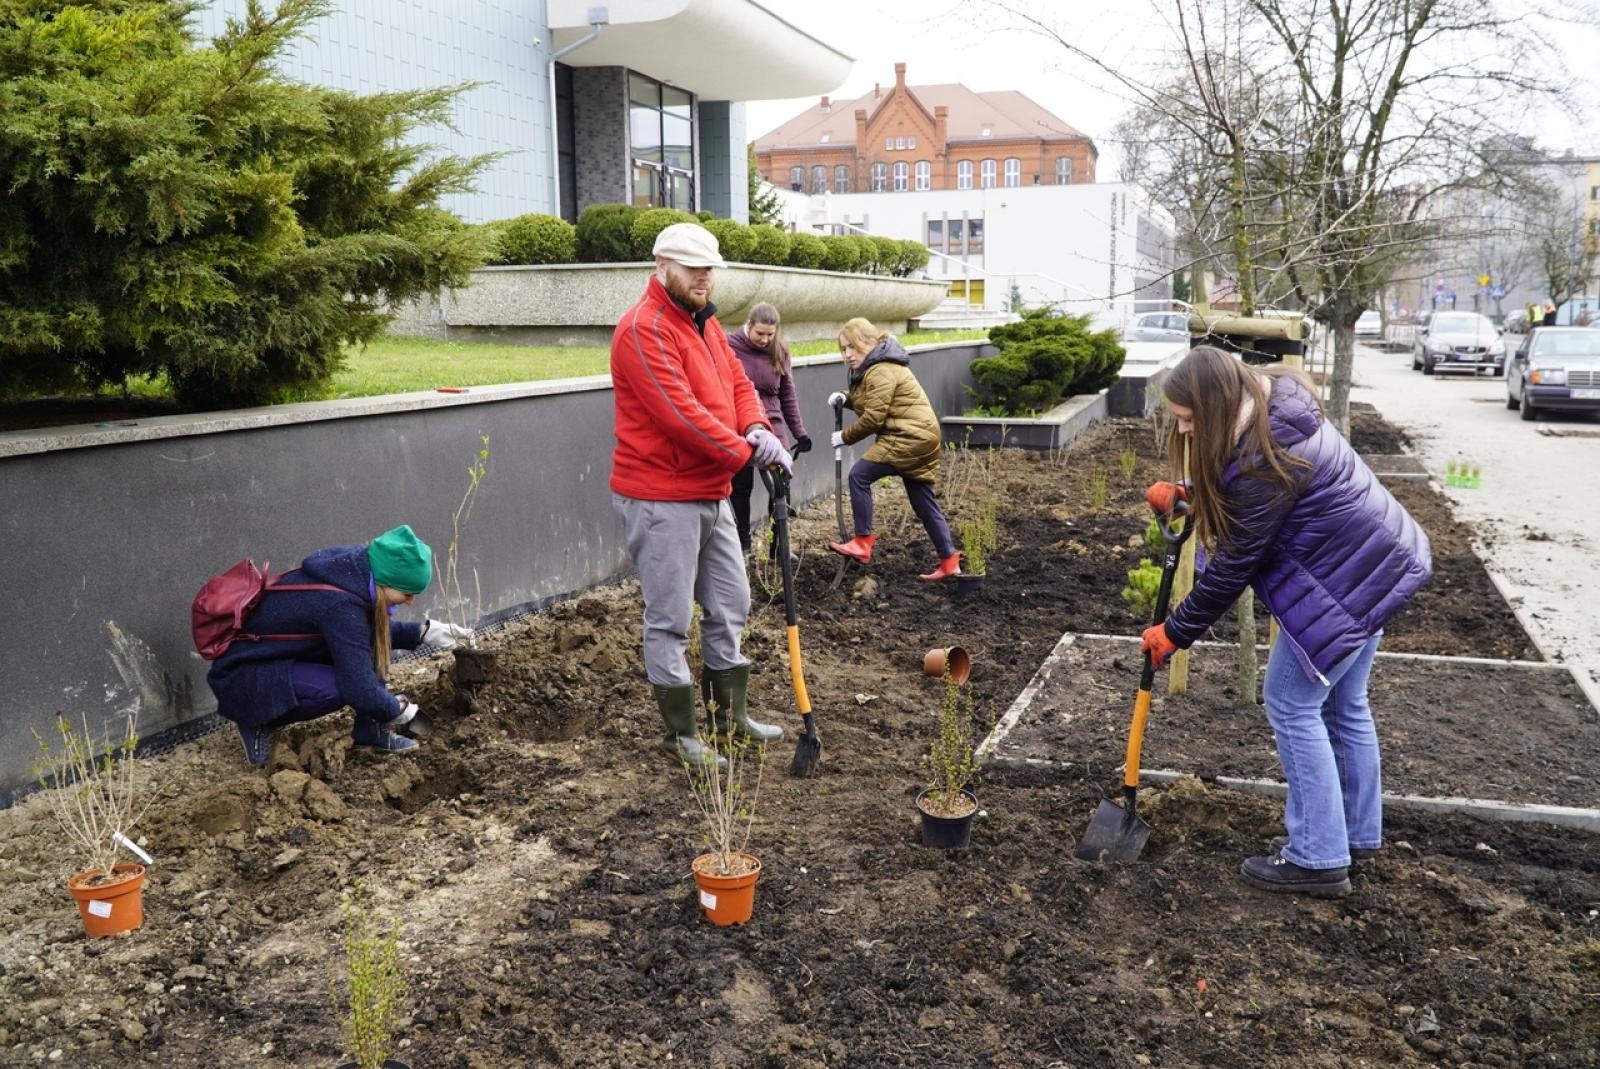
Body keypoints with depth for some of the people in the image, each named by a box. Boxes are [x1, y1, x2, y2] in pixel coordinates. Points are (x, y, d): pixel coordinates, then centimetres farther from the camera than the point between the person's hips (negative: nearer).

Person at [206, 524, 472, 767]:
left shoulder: (353, 574, -7)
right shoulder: (339, 604, -32)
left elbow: (374, 631, 12)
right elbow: (360, 687, -32)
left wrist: (423, 633, -1)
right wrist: (397, 710, -14)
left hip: (282, 657, 9)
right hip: (242, 677, -9)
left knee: (371, 641, -4)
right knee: (339, 687, -30)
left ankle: (370, 731, 4)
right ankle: (259, 723, -6)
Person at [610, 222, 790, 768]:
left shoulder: (705, 321, 14)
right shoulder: (644, 330, -17)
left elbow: (737, 382, 13)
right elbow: (682, 415, -25)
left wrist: (757, 428, -9)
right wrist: (748, 452, -18)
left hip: (712, 493, 10)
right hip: (661, 501, -10)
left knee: (730, 605, 17)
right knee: (670, 620, 1)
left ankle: (731, 711, 32)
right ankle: (680, 733, 13)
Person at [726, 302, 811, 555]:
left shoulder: (779, 351, 3)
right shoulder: (729, 347, -10)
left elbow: (788, 395, 8)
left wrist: (799, 432, 6)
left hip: (772, 429, 3)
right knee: (740, 488, 8)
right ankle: (742, 545, 22)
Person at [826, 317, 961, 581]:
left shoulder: (881, 371, -16)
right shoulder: (873, 367, 17)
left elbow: (874, 418, -18)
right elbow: (868, 402, 23)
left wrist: (845, 437, -6)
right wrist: (845, 399, 2)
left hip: (910, 437, -11)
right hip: (919, 436, 11)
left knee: (859, 475, -11)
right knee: (924, 502, 11)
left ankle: (863, 543, -8)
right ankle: (949, 561, 13)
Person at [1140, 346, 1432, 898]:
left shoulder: (1262, 460, -29)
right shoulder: (1274, 404, 0)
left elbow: (1233, 566, -22)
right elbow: (1238, 497, 17)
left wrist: (1174, 633, -12)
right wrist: (1188, 494, 1)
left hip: (1346, 580, -10)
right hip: (1374, 558, 10)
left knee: (1291, 702, -2)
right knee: (1342, 703, 19)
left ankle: (1318, 858, 5)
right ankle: (1357, 833, 33)